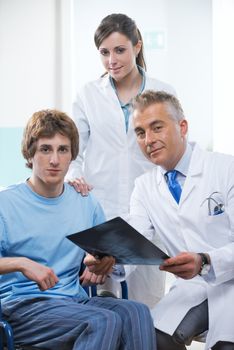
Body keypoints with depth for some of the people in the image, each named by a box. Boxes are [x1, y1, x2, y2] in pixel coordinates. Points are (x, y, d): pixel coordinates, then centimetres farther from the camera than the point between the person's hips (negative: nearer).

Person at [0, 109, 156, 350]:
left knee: (137, 313, -25)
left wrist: (104, 262, 0)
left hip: (75, 299, 5)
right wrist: (21, 263, -28)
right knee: (103, 322, -30)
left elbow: (107, 250, 24)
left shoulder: (87, 204, 14)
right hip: (22, 304, -5)